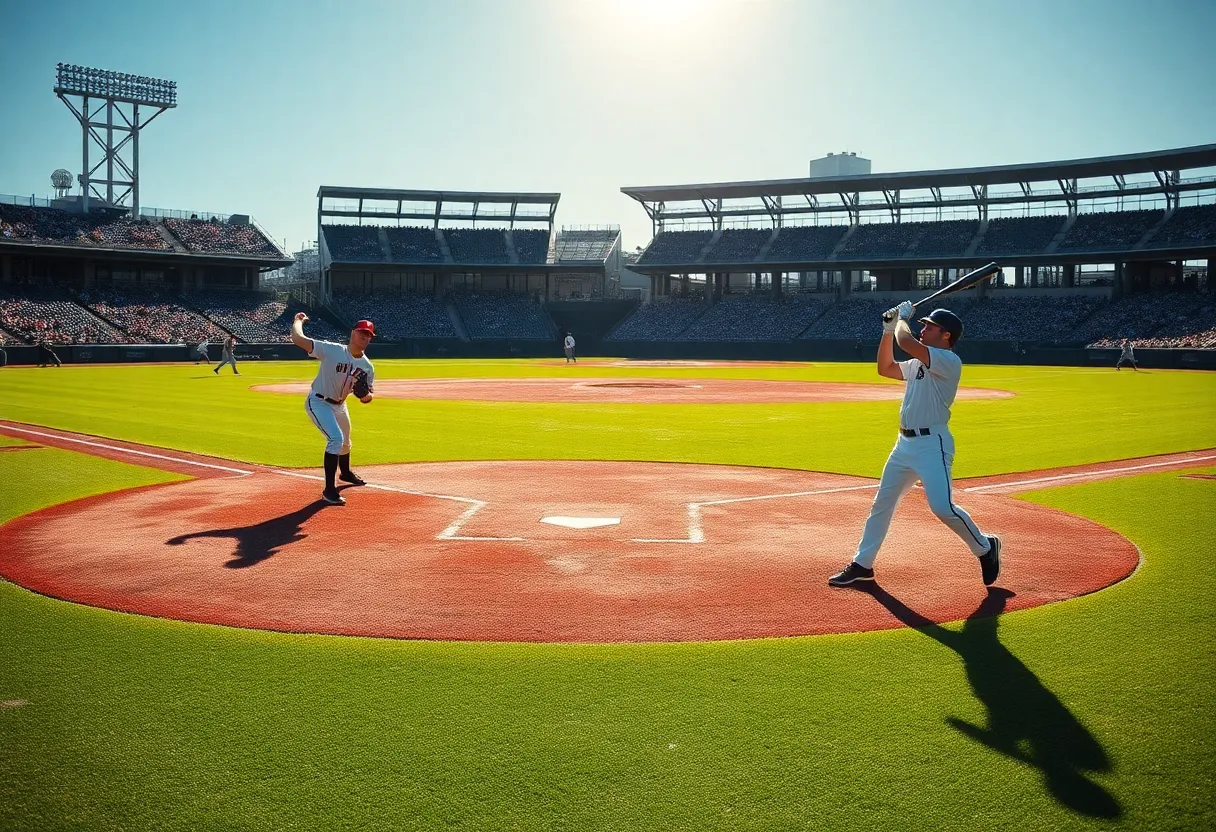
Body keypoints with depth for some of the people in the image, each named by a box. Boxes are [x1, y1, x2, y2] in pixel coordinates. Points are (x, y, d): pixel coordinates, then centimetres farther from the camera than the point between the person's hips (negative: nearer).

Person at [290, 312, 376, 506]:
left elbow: (367, 397, 0)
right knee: (336, 438, -25)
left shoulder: (368, 366, -8)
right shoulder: (332, 350, -25)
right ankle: (329, 490, -19)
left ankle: (346, 473, 56)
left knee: (345, 442, 26)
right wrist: (298, 320, -11)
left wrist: (366, 394, -24)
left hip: (339, 405, 7)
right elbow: (297, 338, -29)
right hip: (318, 402, -7)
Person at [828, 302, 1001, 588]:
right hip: (905, 443, 9)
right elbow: (885, 368, 23)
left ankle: (986, 547, 8)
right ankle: (862, 564, 22)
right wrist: (888, 330, 14)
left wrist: (902, 318, -5)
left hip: (932, 444, -9)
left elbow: (906, 342, -25)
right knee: (882, 503, 12)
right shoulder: (918, 363, 15)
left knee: (943, 507, -18)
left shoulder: (949, 361, -14)